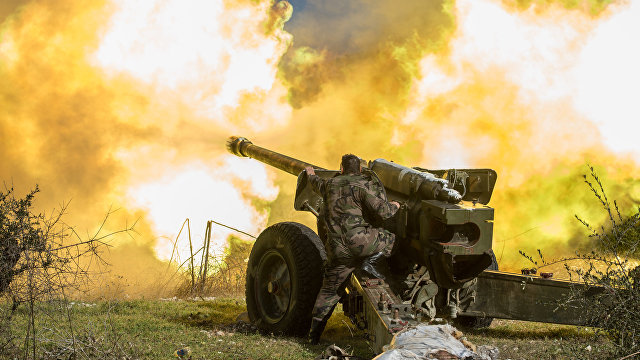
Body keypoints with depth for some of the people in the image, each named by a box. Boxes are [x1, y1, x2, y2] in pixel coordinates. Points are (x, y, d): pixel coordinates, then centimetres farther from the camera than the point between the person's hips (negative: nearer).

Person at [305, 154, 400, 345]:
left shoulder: (331, 184, 15)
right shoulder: (364, 185, -5)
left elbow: (318, 185, 39)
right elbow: (382, 210, -11)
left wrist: (311, 175, 62)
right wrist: (394, 206, 12)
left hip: (337, 249, 6)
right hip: (356, 240, -6)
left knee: (329, 290, 15)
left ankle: (314, 333, 13)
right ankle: (372, 261, -5)